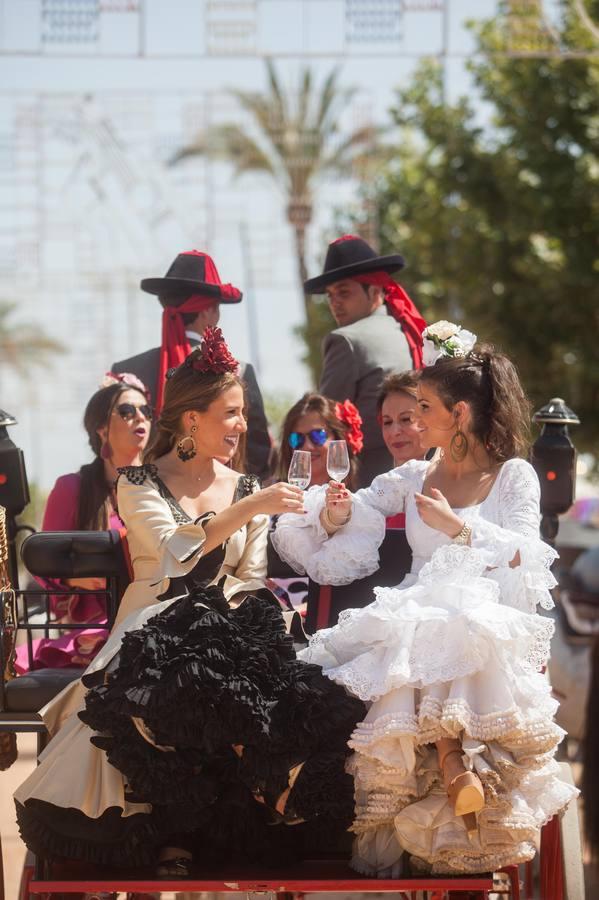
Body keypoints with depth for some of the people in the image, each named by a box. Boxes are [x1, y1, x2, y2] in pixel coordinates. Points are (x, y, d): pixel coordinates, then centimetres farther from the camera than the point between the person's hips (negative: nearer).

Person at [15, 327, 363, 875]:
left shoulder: (247, 491, 15)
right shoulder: (140, 484, 3)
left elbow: (251, 580, 11)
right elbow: (175, 550, -17)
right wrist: (249, 509, -24)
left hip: (228, 631, 3)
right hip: (155, 638, -3)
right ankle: (173, 830, -18)